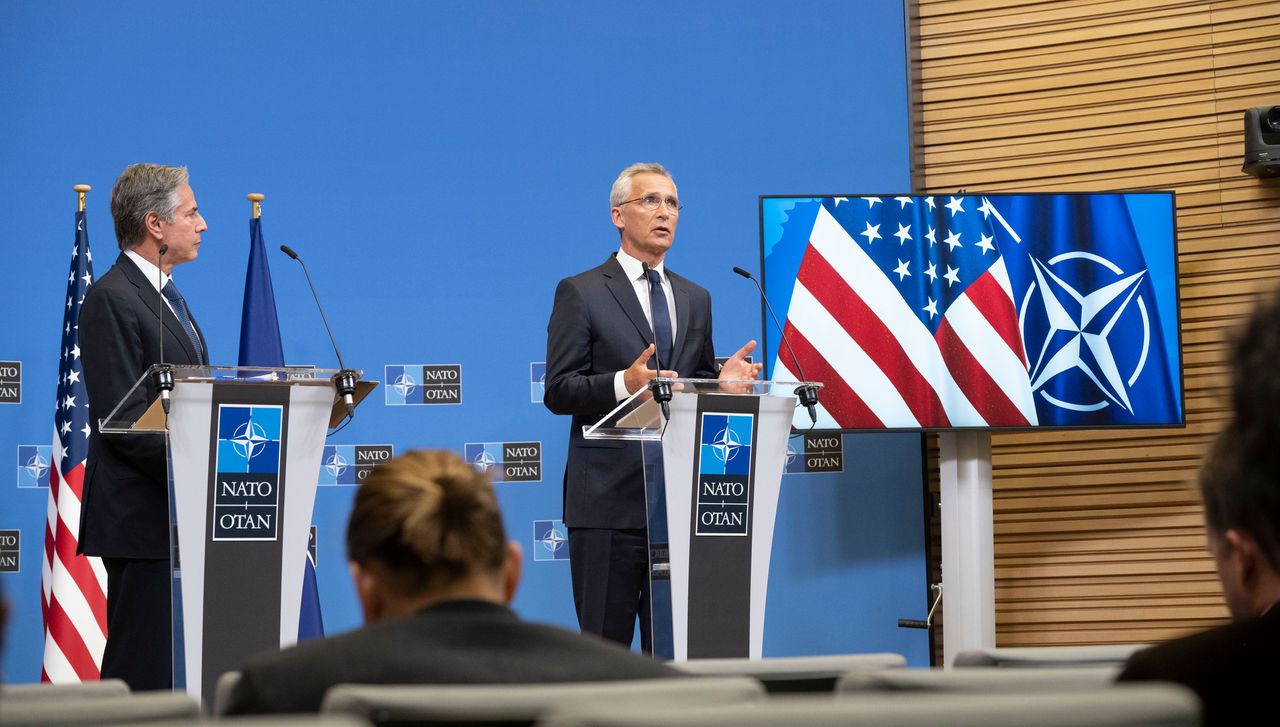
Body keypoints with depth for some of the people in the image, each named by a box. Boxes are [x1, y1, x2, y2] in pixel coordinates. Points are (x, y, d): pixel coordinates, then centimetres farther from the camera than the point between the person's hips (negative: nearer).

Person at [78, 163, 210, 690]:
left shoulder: (166, 295, 20)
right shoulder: (111, 299, -12)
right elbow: (123, 419, -18)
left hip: (181, 515, 10)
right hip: (142, 514, -9)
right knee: (142, 670, -8)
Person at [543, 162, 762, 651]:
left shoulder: (696, 300, 19)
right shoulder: (580, 293, 1)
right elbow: (558, 391, -5)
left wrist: (724, 381, -2)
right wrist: (623, 383, -22)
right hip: (609, 499, -5)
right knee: (604, 645, -4)